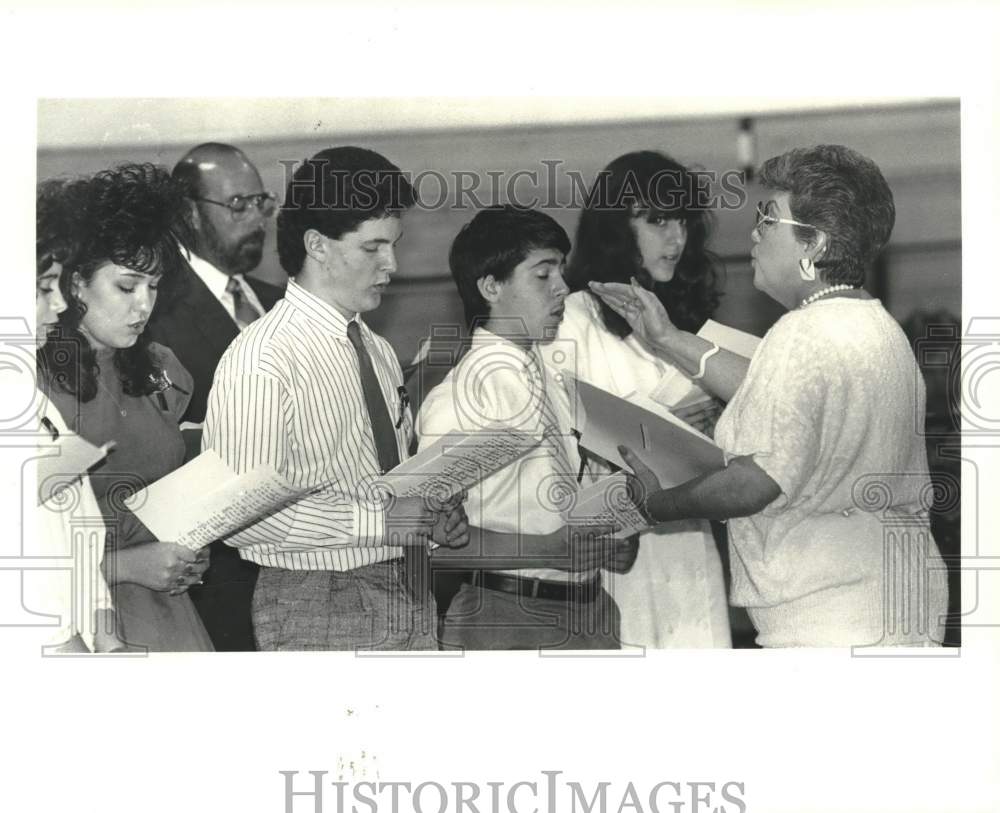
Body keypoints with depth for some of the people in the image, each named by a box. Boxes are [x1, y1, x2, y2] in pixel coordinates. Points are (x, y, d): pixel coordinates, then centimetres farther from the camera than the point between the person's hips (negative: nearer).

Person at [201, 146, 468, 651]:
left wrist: (434, 514, 0)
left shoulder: (378, 352, 13)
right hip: (319, 611, -7)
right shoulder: (260, 361, -15)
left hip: (408, 599, 7)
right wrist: (380, 520, -24)